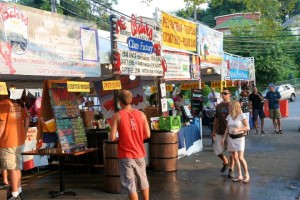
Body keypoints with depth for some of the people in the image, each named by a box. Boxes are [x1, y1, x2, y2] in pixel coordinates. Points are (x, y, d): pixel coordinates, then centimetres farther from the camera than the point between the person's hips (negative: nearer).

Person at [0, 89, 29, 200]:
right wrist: (24, 134, 16)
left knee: (12, 169, -3)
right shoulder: (17, 105, 11)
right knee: (16, 167, 20)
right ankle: (18, 190, 31)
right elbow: (27, 118, 12)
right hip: (18, 141, 8)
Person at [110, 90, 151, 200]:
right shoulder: (141, 114, -1)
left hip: (125, 155, -4)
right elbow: (147, 135, 0)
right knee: (143, 181, 21)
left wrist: (118, 139, 8)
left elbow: (112, 138, -14)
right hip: (139, 153, 4)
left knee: (130, 185, 4)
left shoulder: (117, 116, -10)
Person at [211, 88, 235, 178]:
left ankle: (231, 169, 17)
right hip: (219, 132, 5)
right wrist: (213, 131, 14)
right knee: (217, 150, 4)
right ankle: (225, 162, 31)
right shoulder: (219, 106, 9)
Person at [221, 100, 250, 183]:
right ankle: (240, 176, 15)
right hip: (231, 138, 6)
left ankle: (246, 175, 8)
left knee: (240, 157, -11)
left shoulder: (242, 116, -10)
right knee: (235, 157, 7)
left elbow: (247, 127, -12)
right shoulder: (229, 116, 6)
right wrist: (224, 138, 7)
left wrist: (238, 129, -25)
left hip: (239, 138, -6)